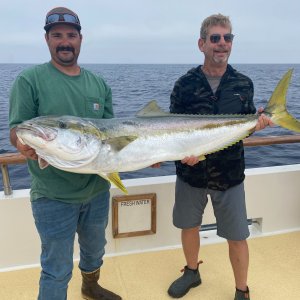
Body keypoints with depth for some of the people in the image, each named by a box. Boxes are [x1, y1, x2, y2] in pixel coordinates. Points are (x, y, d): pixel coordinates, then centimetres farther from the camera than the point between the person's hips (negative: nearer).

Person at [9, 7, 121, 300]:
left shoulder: (99, 84, 6)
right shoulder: (30, 80, -7)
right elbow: (17, 131, -11)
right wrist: (24, 144, -35)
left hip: (97, 189, 6)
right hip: (54, 196, -5)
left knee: (94, 250, 27)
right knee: (57, 270, 6)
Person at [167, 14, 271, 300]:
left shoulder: (243, 84, -1)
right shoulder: (185, 84, -5)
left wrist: (257, 123, -15)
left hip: (229, 174, 0)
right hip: (190, 171, 1)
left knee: (237, 236, 5)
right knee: (189, 226, 17)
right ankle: (191, 272, 44)